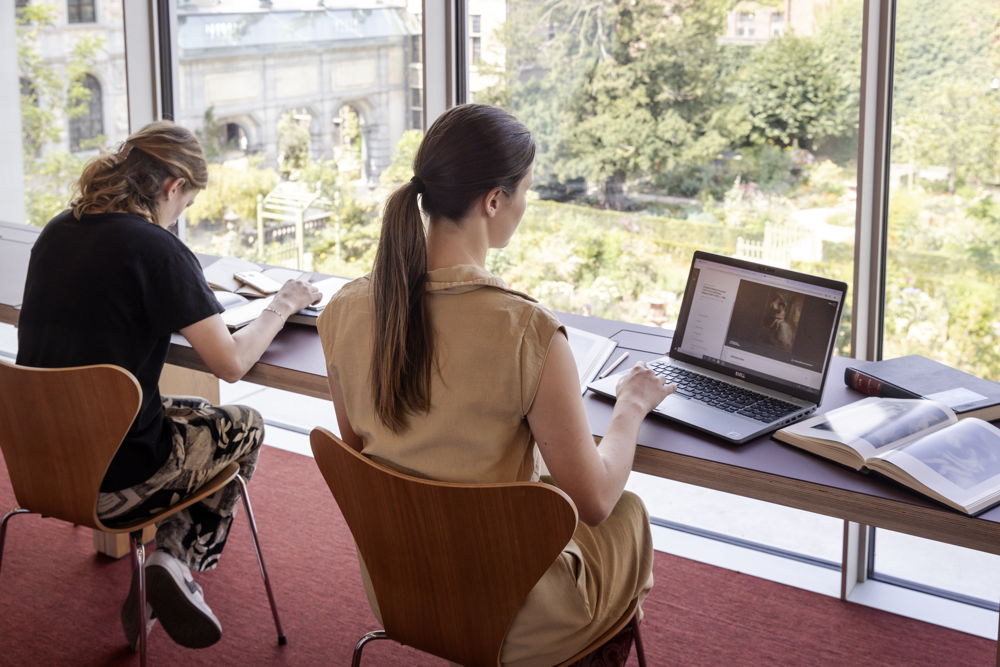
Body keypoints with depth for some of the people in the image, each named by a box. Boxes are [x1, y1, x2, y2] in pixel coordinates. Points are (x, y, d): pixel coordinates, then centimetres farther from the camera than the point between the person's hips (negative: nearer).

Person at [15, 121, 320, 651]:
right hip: (111, 479, -7)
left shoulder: (56, 232, 3)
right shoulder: (156, 249, -18)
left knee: (196, 414, 30)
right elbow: (231, 363, -18)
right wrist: (281, 306, -2)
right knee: (245, 428, 20)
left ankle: (167, 568, 23)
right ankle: (174, 561, 7)